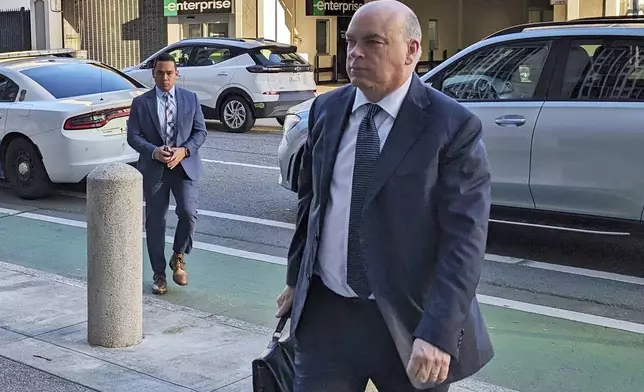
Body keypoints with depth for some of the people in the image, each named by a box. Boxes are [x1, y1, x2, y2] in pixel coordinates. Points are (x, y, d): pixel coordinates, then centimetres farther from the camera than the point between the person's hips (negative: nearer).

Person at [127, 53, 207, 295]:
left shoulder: (191, 99, 6)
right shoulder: (140, 103, 4)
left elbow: (200, 131, 4)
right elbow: (133, 136, 0)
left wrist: (184, 150, -14)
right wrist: (154, 151, -17)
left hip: (185, 166, 0)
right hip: (153, 169, 0)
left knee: (188, 212, -17)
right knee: (155, 221, 5)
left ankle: (178, 257, 10)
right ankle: (159, 274, 17)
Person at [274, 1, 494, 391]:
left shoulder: (454, 127, -12)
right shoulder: (326, 109, 4)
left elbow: (464, 240, -16)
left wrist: (438, 333, -23)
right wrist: (296, 279, 19)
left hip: (408, 319, -3)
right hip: (325, 312, 4)